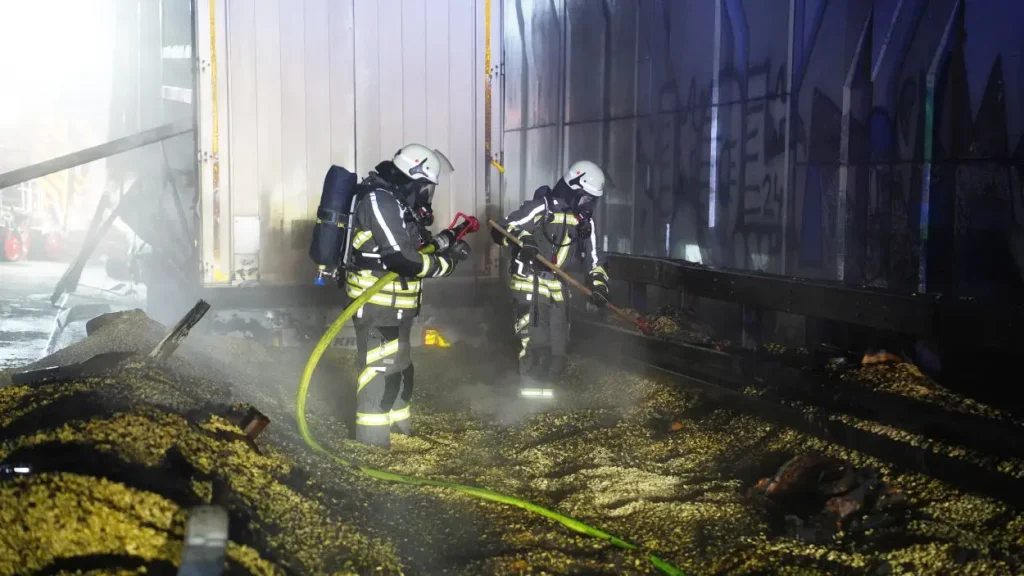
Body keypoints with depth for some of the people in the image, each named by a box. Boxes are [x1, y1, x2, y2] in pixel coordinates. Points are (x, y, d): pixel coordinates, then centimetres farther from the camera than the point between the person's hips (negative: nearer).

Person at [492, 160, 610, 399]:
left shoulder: (584, 220, 9)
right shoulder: (542, 207, -13)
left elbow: (591, 258, 17)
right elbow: (500, 230, -14)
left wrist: (598, 284, 2)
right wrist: (521, 240, -33)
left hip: (557, 288, 7)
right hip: (529, 284, -7)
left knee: (557, 348, 8)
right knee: (535, 343, -14)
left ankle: (545, 393, 22)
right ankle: (530, 397, -4)